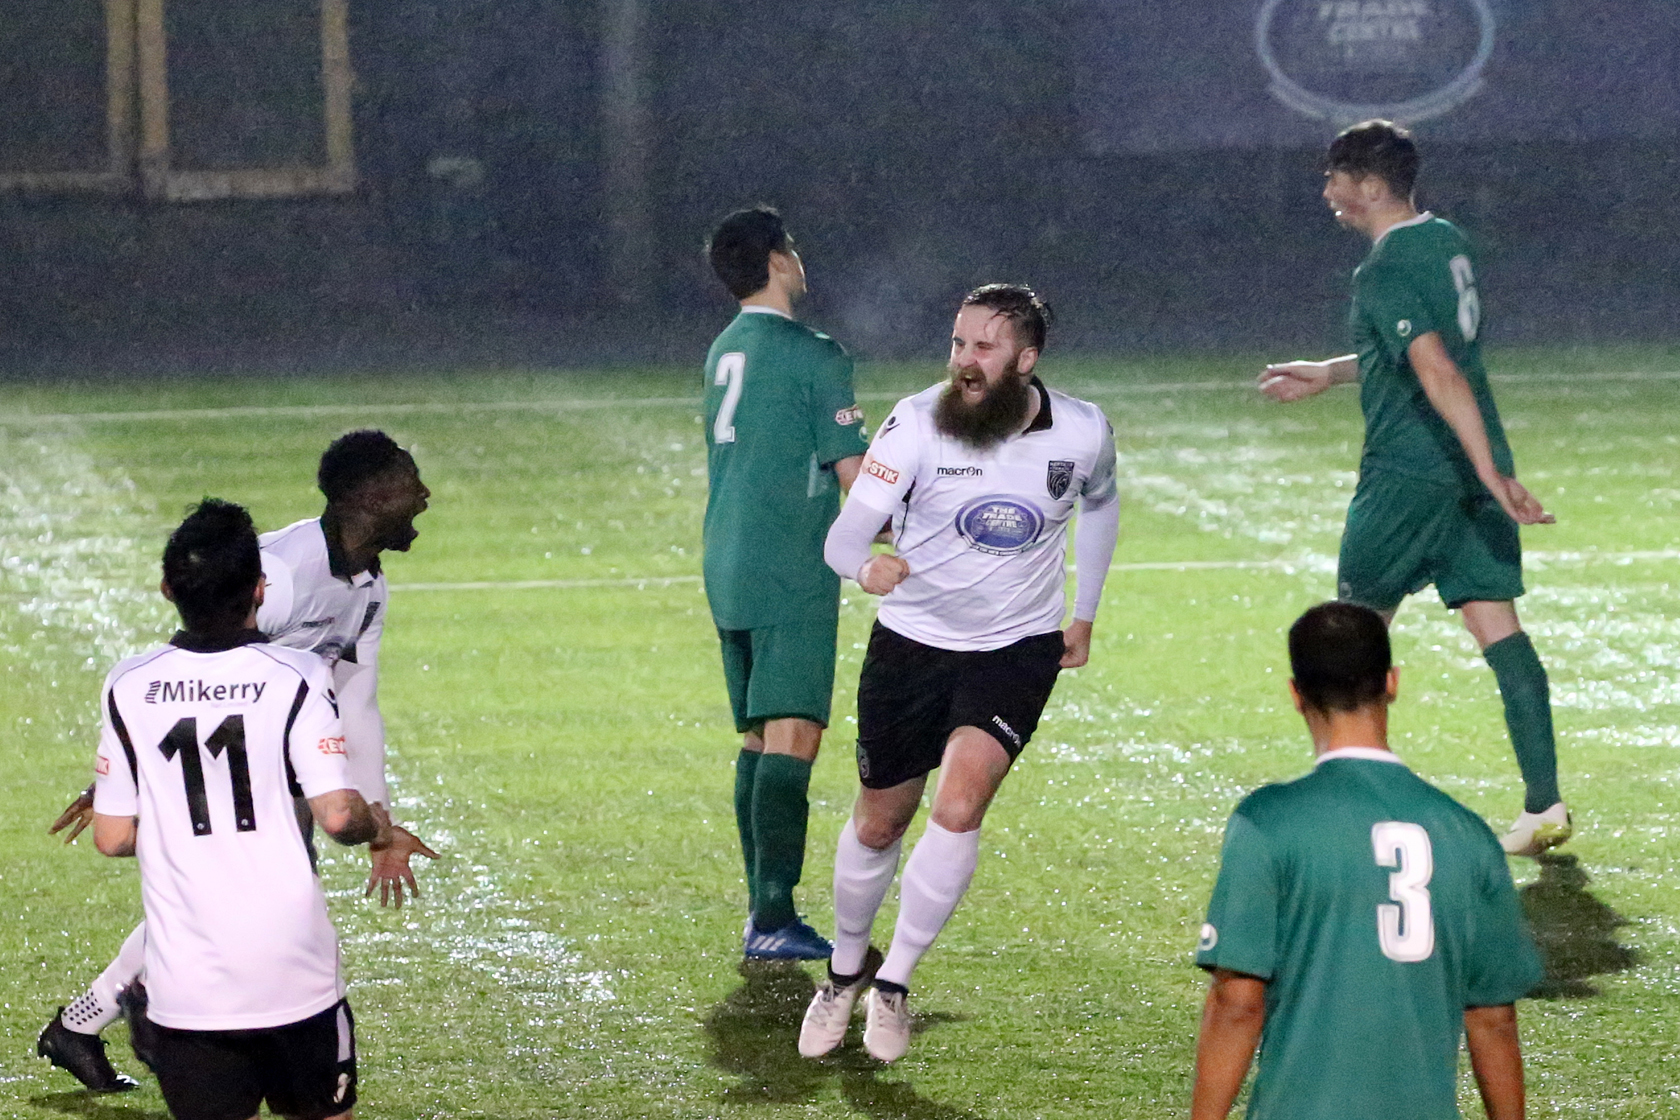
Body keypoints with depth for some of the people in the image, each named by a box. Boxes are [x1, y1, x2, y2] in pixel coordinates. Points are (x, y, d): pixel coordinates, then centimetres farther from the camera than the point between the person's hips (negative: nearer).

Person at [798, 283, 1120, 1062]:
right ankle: (846, 970, 38)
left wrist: (1083, 614, 18)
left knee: (958, 811, -20)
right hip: (913, 644, 0)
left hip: (1019, 648, 0)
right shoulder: (918, 423, -17)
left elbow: (1099, 504, 15)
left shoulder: (1081, 433, -10)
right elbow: (848, 530, -23)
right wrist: (866, 566, -47)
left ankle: (893, 985, -4)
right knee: (879, 824, 12)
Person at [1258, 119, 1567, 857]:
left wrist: (1491, 473, -33)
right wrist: (1328, 374, 35)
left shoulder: (1383, 275, -16)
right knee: (1497, 626, 3)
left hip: (1409, 473, -7)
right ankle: (1544, 803, -4)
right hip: (1470, 471, 7)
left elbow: (1439, 372, -27)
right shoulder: (1446, 243, 12)